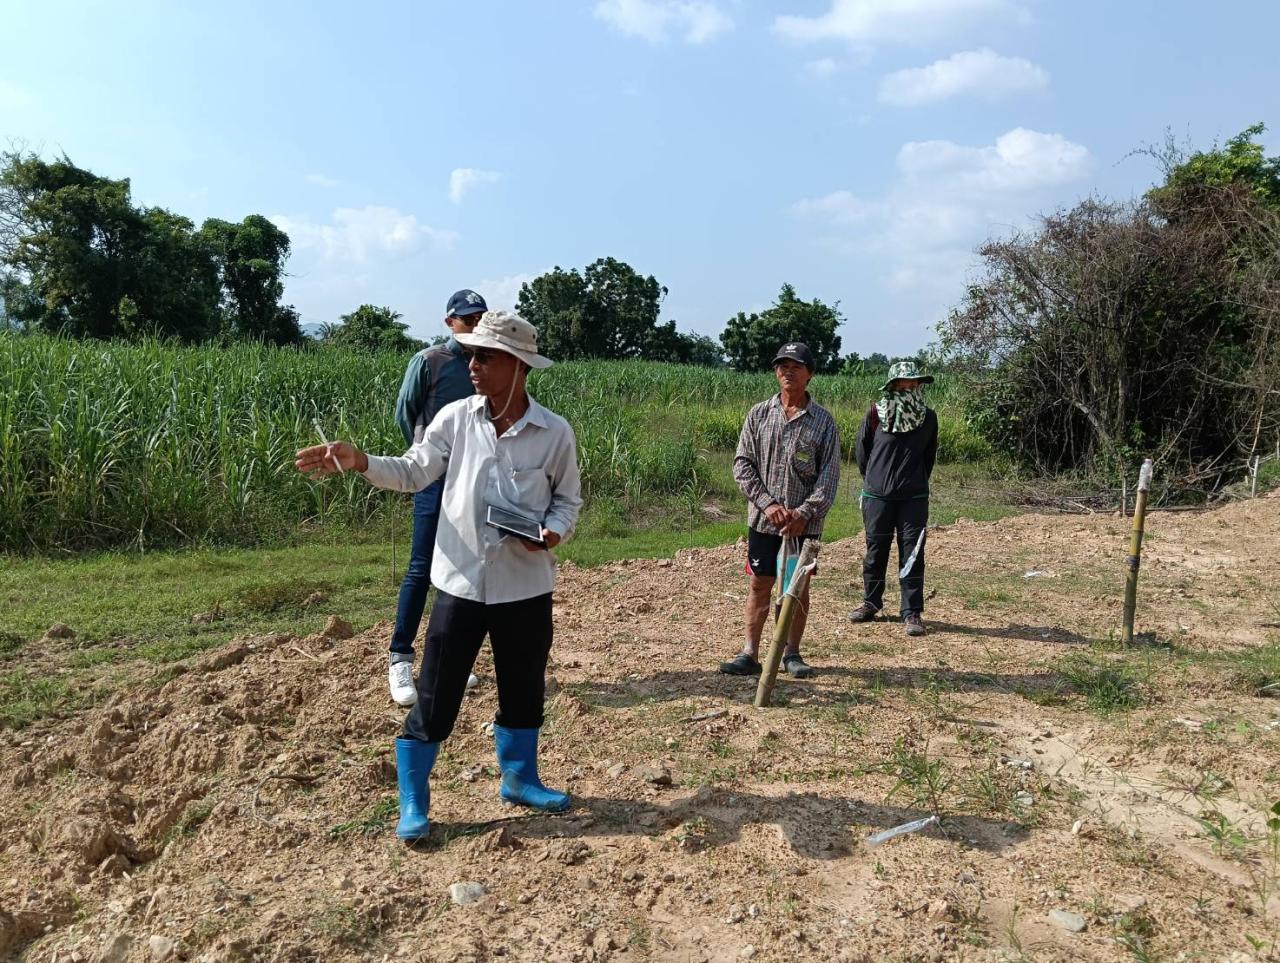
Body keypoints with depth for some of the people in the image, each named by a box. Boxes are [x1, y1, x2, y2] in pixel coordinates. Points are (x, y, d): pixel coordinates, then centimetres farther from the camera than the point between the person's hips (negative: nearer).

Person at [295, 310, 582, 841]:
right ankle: (412, 803, 23)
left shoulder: (555, 433, -6)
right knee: (435, 697, 6)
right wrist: (359, 461, -18)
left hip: (525, 587, 0)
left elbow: (568, 499, 4)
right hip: (460, 581, 0)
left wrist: (552, 533, -15)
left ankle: (519, 778, 40)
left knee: (524, 691, 17)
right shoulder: (455, 418, -4)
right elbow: (413, 472, -2)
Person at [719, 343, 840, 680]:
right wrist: (767, 504, -11)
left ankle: (792, 653, 20)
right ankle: (750, 654, 11)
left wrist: (804, 513, -15)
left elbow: (829, 476, -4)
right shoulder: (758, 414, 4)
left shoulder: (823, 421, 0)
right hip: (763, 519, 1)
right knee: (760, 585, 6)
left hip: (804, 522, -1)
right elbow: (742, 464, 0)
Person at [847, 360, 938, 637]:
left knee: (912, 554, -1)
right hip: (877, 496, 0)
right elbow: (862, 450, 9)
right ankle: (871, 602, 27)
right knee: (876, 551, 11)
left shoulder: (928, 417, 2)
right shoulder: (875, 414, -3)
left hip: (913, 498, 0)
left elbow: (929, 455, 15)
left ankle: (912, 612, 5)